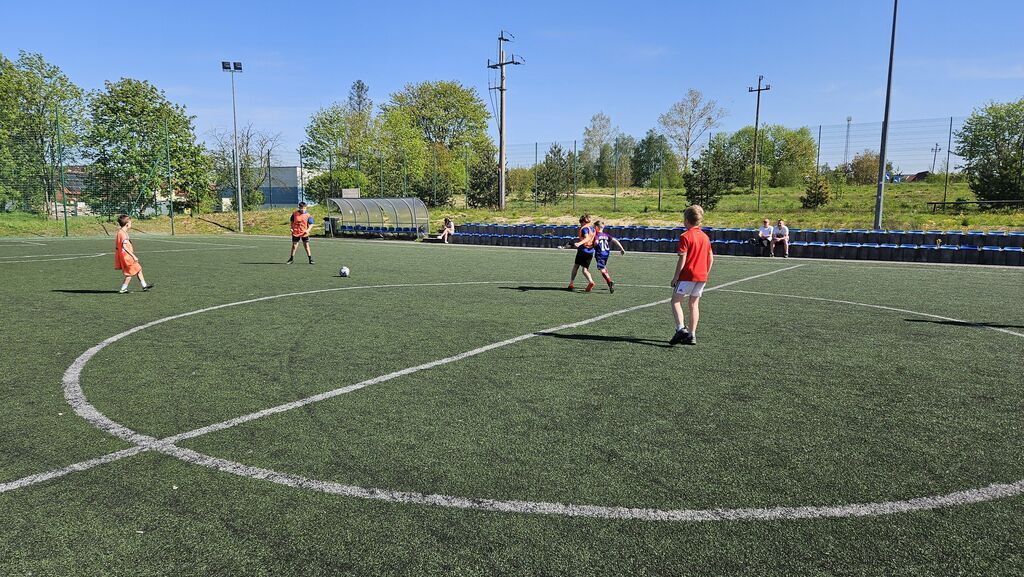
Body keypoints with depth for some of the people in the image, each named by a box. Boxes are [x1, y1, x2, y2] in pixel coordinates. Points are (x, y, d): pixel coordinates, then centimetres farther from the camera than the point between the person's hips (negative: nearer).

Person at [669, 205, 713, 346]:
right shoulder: (705, 237, 11)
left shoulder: (685, 236, -10)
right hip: (702, 276, 7)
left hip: (688, 275, -7)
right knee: (694, 304, 11)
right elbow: (711, 258, 14)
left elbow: (682, 259, -14)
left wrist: (675, 277, -9)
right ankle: (692, 335, 11)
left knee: (676, 301, 0)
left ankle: (681, 329, -16)